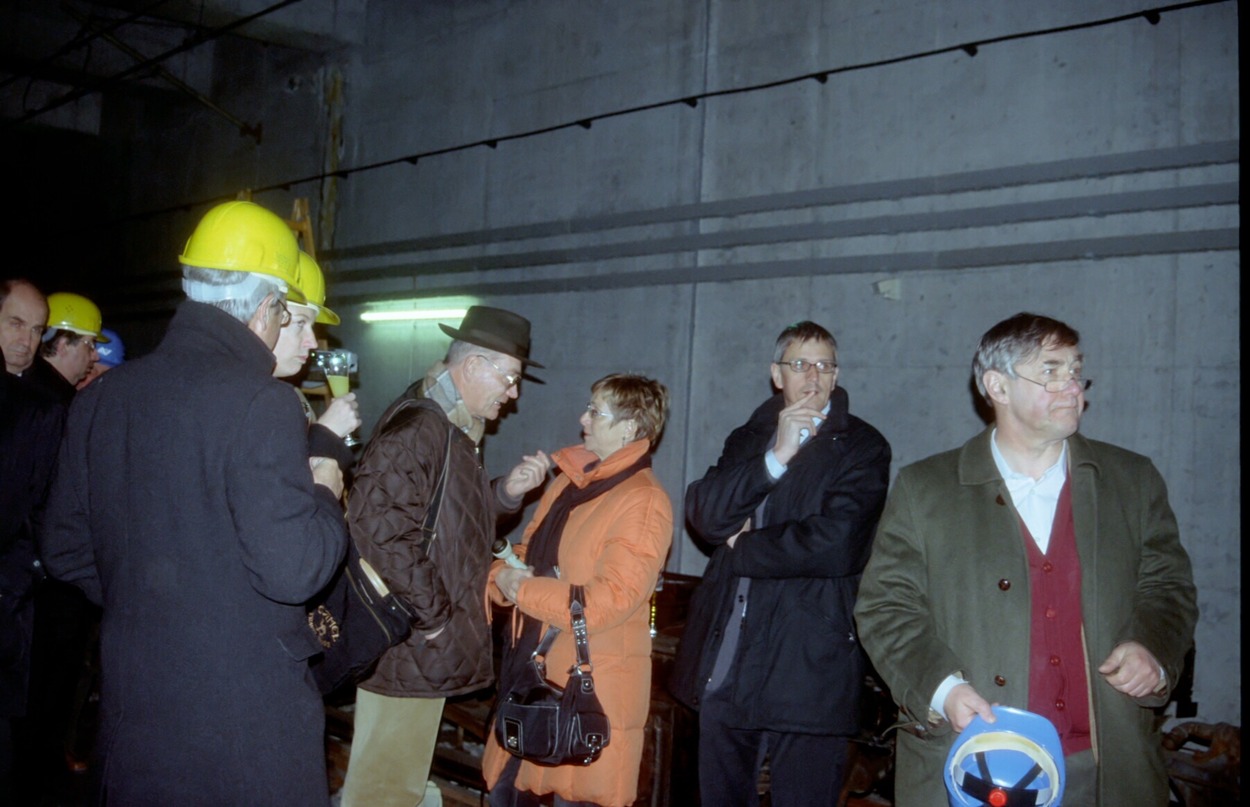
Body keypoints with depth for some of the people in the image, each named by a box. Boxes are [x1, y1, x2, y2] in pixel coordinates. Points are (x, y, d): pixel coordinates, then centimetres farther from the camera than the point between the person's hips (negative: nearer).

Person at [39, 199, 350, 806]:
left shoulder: (101, 397, 2)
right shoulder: (259, 402, -19)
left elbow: (66, 551, 10)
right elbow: (293, 569, -22)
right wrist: (324, 495, -4)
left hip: (130, 705, 6)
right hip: (247, 712, -6)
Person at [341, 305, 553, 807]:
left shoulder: (454, 428, 14)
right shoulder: (416, 426, -19)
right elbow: (380, 528, -28)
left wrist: (508, 490, 3)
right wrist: (432, 616, -20)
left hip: (429, 648, 10)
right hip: (407, 648, -10)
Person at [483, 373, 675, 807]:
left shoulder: (643, 502, -16)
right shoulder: (569, 482, 11)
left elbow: (611, 599, -23)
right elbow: (528, 553, 16)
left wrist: (522, 590, -15)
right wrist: (504, 575, -8)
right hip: (533, 673, 8)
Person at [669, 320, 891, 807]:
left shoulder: (863, 448, -2)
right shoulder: (749, 438, 13)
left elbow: (835, 544, -17)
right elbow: (703, 513, -3)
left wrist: (742, 548, -4)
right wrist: (776, 456, -15)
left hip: (807, 663, -4)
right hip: (725, 661, 5)